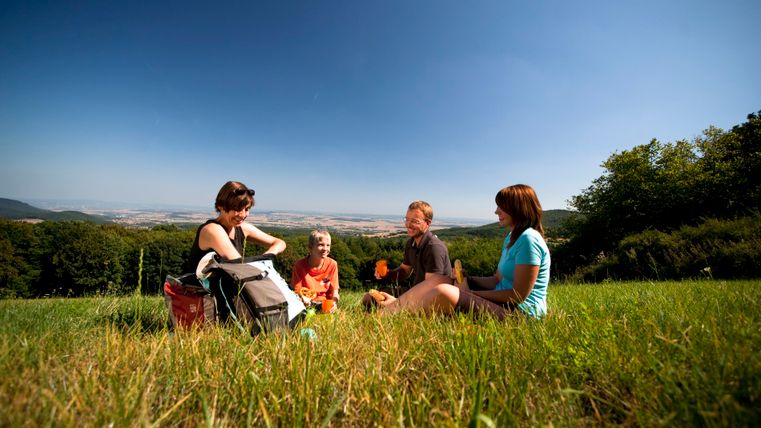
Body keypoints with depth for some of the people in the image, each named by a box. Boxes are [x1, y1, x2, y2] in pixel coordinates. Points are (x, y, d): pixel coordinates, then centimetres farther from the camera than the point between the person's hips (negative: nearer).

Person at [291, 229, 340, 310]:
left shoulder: (332, 264, -6)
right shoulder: (299, 265, -11)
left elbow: (334, 290, 0)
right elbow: (297, 291, -6)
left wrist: (333, 303, -21)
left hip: (323, 302, 1)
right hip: (306, 303, 0)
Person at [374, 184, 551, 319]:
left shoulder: (528, 240, -18)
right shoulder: (512, 237, 13)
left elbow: (519, 295, -19)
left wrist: (472, 293, -15)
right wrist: (464, 279, -5)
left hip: (521, 310, -9)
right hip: (504, 302, 9)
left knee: (443, 292, -26)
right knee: (437, 280, 1)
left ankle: (386, 312, -12)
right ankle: (395, 304, 5)